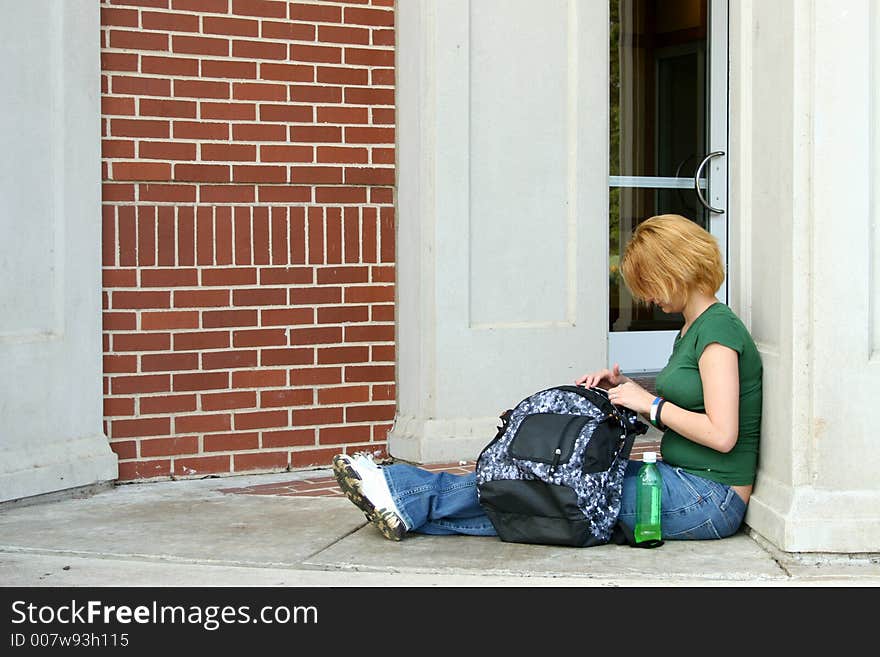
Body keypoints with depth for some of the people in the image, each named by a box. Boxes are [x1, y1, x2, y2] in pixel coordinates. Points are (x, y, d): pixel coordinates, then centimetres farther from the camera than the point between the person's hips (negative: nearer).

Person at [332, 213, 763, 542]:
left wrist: (650, 403, -12)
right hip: (684, 483, 8)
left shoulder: (718, 329, -14)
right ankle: (407, 507, -2)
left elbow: (722, 435, -22)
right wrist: (623, 388, 4)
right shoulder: (692, 329, 17)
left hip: (709, 500, -8)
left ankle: (408, 500, -3)